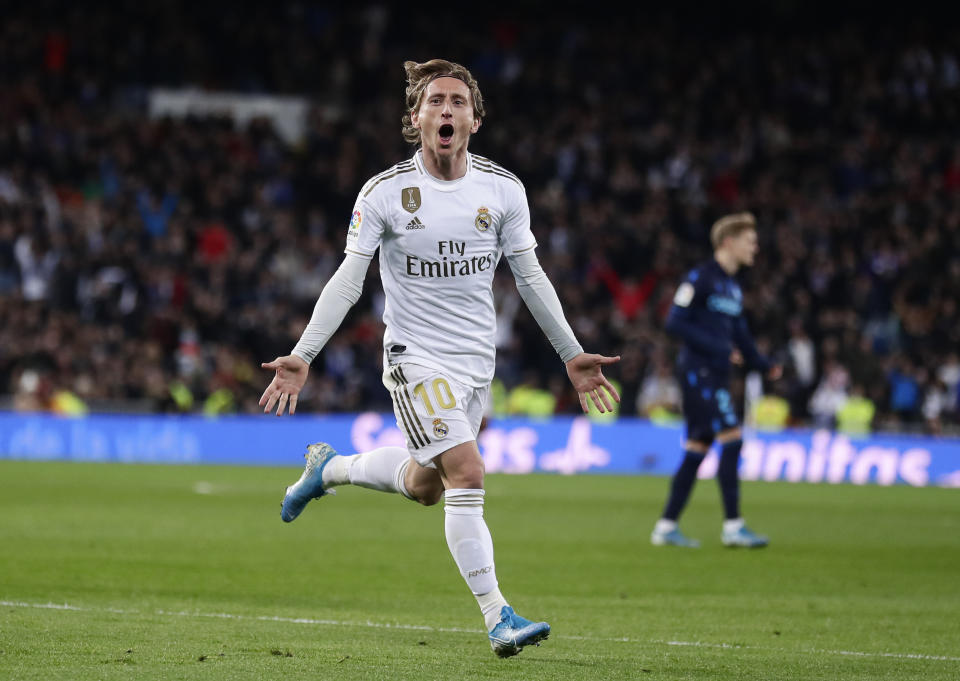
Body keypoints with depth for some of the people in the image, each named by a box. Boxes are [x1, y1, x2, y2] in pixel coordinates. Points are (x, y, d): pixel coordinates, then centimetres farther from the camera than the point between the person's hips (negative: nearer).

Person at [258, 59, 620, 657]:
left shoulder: (503, 189, -1)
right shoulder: (385, 192, -10)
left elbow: (530, 277, 7)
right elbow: (348, 281, -8)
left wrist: (573, 354, 6)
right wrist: (303, 356, -16)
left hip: (477, 361, 5)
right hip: (416, 357, -5)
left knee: (424, 486, 15)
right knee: (467, 474, -20)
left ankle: (329, 468, 43)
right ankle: (498, 618, -16)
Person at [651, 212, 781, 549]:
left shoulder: (733, 287, 18)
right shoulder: (701, 278, -9)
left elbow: (739, 337, 24)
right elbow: (674, 322, -15)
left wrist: (764, 365, 9)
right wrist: (717, 347, -20)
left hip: (716, 375, 9)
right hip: (698, 371, -9)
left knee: (697, 448, 8)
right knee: (731, 438, -15)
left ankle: (666, 526, 12)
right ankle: (733, 526, -15)